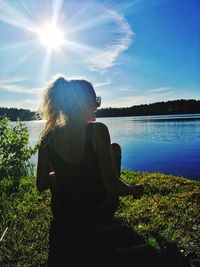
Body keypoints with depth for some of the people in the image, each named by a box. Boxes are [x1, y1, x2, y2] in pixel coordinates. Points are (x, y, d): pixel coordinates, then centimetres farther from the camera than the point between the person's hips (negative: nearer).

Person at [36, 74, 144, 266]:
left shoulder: (48, 139, -14)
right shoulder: (97, 131, -26)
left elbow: (41, 185, -4)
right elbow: (113, 186, -25)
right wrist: (134, 190, -4)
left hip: (62, 217, 3)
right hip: (100, 215, -2)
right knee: (114, 148, 15)